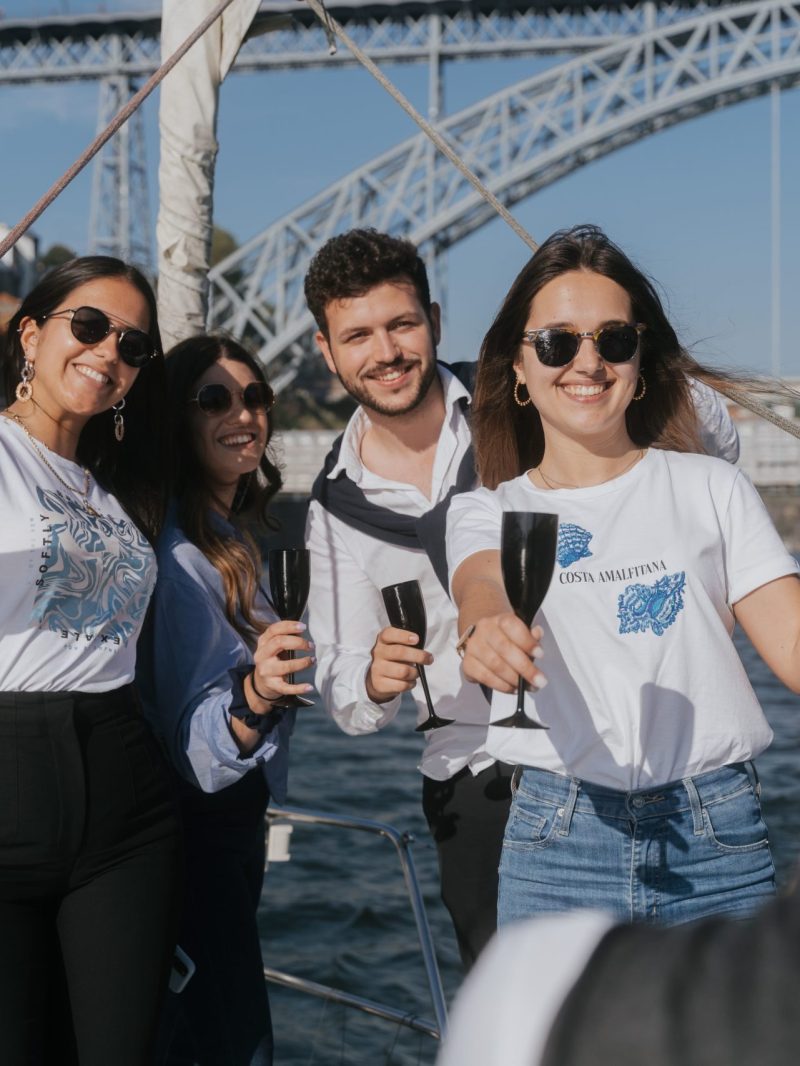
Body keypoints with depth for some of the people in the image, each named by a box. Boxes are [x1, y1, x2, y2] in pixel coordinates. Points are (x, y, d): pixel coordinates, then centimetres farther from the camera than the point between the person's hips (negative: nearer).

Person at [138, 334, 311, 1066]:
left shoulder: (243, 537, 9)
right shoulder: (177, 552, -19)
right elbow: (189, 732, -28)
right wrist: (252, 696, -43)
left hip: (238, 810, 9)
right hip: (197, 822, -9)